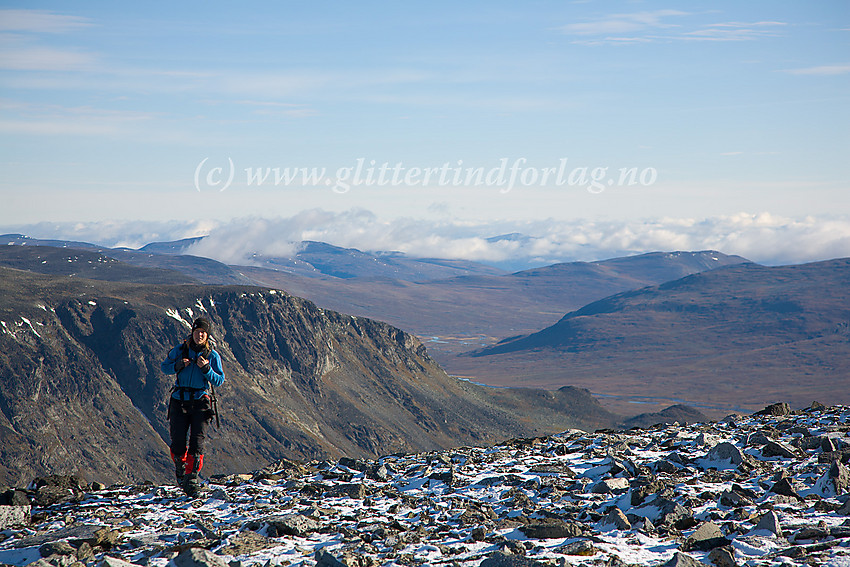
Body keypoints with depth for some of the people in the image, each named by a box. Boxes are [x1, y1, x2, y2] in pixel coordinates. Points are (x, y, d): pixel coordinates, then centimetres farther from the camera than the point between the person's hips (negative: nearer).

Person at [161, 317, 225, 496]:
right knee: (178, 442, -2)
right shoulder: (180, 350, 4)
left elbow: (219, 381, 1)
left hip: (200, 402, -1)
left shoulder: (212, 356, 2)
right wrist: (178, 365, -9)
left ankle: (192, 476, -8)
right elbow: (164, 367, 11)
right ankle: (180, 468, 27)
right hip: (179, 401, 1)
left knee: (197, 441, -12)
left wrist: (206, 369, -16)